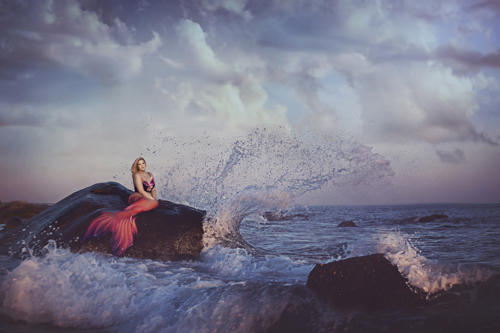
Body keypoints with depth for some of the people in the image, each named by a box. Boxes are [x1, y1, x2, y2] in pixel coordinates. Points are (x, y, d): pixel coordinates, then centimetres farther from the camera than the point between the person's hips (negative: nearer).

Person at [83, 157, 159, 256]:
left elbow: (154, 190, 26)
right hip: (137, 198, -6)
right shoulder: (137, 175, 1)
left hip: (149, 200, 6)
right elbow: (141, 191, -7)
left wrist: (154, 199, 8)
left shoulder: (150, 175, 22)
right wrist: (152, 200, -9)